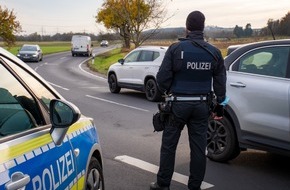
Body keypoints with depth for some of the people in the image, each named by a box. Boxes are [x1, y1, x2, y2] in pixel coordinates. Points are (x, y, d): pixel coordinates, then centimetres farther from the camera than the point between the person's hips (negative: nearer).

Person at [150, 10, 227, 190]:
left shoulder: (176, 48, -10)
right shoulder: (214, 52, 1)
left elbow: (163, 77, -11)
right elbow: (220, 83, 5)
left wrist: (167, 90, 11)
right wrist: (219, 105, 15)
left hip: (178, 103, -3)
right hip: (202, 105, 3)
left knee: (168, 145, 10)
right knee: (198, 148, 9)